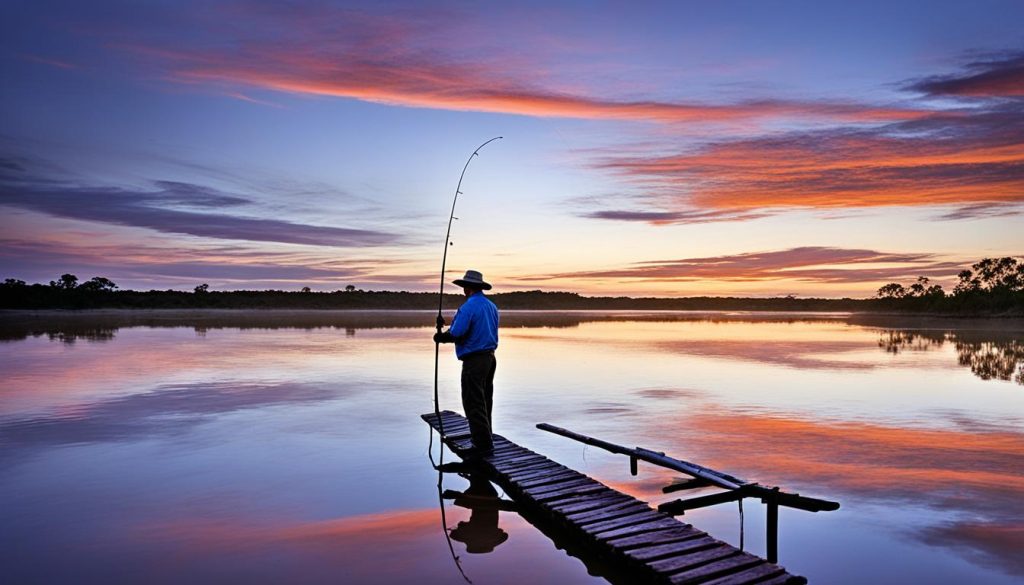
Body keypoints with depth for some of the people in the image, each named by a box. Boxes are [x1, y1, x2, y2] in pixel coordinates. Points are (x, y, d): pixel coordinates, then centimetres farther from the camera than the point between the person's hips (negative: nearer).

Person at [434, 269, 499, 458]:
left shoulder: (468, 307, -15)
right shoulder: (492, 306, 12)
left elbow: (455, 335, -20)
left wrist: (440, 337, 0)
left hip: (474, 360, -9)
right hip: (490, 357, 9)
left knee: (473, 403, -4)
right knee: (484, 401, 16)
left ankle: (483, 444, -3)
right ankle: (485, 440, 25)